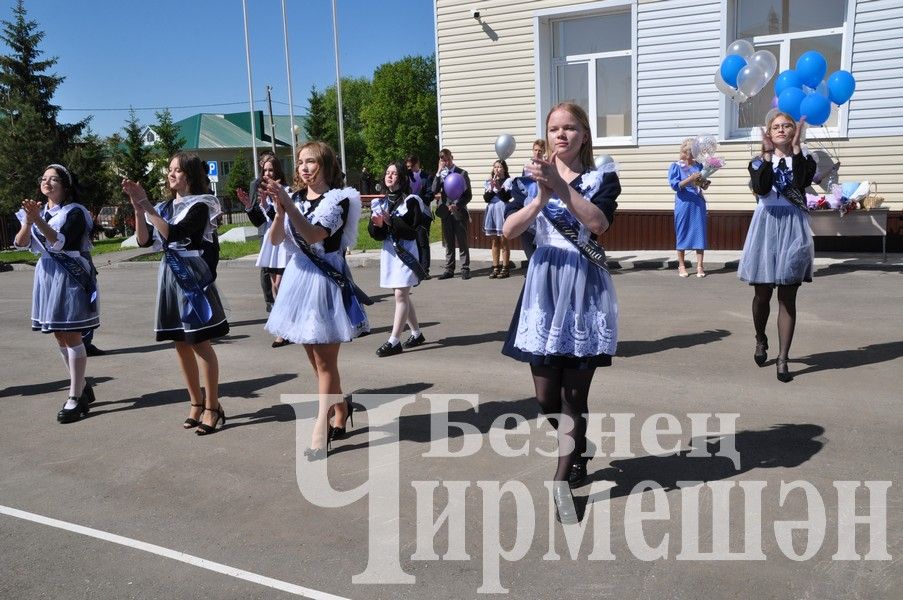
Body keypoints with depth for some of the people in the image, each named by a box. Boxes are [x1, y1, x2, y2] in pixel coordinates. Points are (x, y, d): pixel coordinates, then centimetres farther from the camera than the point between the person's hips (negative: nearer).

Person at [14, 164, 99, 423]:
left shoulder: (75, 212, -8)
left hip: (71, 277, -7)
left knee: (71, 336, -6)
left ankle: (75, 397, -2)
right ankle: (82, 386, 24)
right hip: (47, 275, 7)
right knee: (60, 336, 11)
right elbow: (20, 243, -1)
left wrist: (38, 220, -31)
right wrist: (28, 221, -18)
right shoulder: (38, 211, 12)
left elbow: (61, 242, -21)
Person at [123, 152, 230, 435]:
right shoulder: (166, 207, 13)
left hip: (194, 277, -7)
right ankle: (196, 403, 21)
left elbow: (172, 234, -21)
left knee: (200, 343, -6)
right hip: (171, 277, 7)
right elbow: (144, 240, 4)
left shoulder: (200, 205, -8)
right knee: (181, 343, 10)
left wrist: (146, 205, -19)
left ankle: (213, 406, 3)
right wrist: (137, 207, -6)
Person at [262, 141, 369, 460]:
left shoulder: (338, 199, -9)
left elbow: (314, 235, -24)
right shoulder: (296, 199, 8)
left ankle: (320, 432, 2)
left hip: (326, 282, -6)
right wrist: (279, 209, -18)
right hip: (300, 279, 7)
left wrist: (287, 204, -30)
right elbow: (275, 239, -2)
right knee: (317, 360, 15)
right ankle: (340, 411, 32)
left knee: (325, 362, -2)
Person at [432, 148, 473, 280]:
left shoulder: (462, 173, -2)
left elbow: (468, 195, -2)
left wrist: (457, 205, -15)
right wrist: (438, 173, -12)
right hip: (445, 212, 3)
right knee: (449, 243, 9)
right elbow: (434, 191, -7)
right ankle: (449, 270, 15)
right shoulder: (440, 174, 7)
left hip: (459, 212, -3)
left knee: (462, 242, 1)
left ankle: (465, 269, 7)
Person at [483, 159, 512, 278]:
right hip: (491, 211, 5)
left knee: (504, 242, -1)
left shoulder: (508, 181, 0)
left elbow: (507, 197, -10)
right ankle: (495, 268, 13)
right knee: (494, 242, 8)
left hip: (502, 212, -4)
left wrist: (499, 187, -19)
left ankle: (505, 268, 3)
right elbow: (486, 198, 3)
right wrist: (491, 189, -12)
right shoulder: (489, 182, 11)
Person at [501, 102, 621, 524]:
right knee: (546, 398, 8)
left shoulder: (602, 178, 3)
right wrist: (541, 197, -23)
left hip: (585, 289, -2)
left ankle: (562, 482, 7)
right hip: (544, 287, 3)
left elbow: (598, 223, -18)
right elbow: (510, 229, -8)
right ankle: (577, 448, 36)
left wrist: (560, 185, -24)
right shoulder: (534, 177, 9)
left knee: (574, 394, -3)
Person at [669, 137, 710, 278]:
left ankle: (699, 266, 5)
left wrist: (704, 183, -9)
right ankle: (681, 266, 12)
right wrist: (690, 179, -20)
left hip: (698, 204, 3)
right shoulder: (676, 166, -1)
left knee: (699, 233, 1)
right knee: (682, 234, 3)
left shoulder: (699, 165, 9)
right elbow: (675, 185, -11)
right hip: (683, 204, -3)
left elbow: (704, 187, 13)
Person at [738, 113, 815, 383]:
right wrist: (768, 154, -18)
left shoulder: (804, 159, 7)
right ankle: (760, 340, 35)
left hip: (793, 229, -1)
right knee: (762, 293, 8)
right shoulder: (759, 161, 8)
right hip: (766, 227, 1)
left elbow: (802, 183, -16)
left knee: (787, 298, -2)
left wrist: (796, 148, -17)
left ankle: (783, 359, 0)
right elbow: (762, 188, -14)